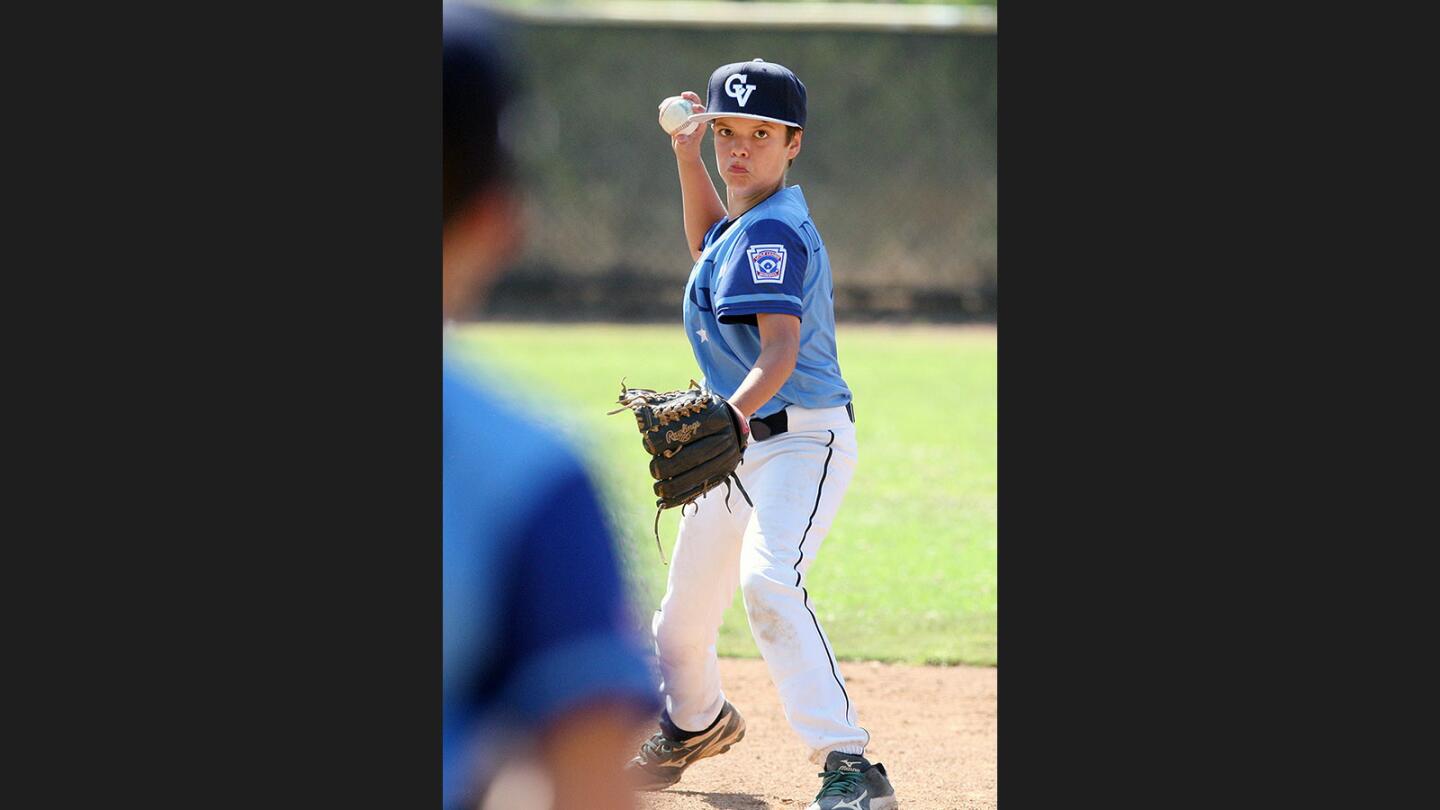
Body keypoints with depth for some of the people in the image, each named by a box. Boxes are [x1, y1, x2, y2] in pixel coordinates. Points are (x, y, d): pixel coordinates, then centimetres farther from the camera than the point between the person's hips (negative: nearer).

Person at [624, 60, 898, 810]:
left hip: (800, 441, -9)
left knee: (768, 583, -33)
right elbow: (710, 245, 37)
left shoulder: (771, 232, -17)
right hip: (739, 442, 9)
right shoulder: (757, 220, 11)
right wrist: (687, 156, 25)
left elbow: (780, 352, -30)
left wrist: (730, 416, -48)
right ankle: (696, 721, 49)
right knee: (685, 610, 18)